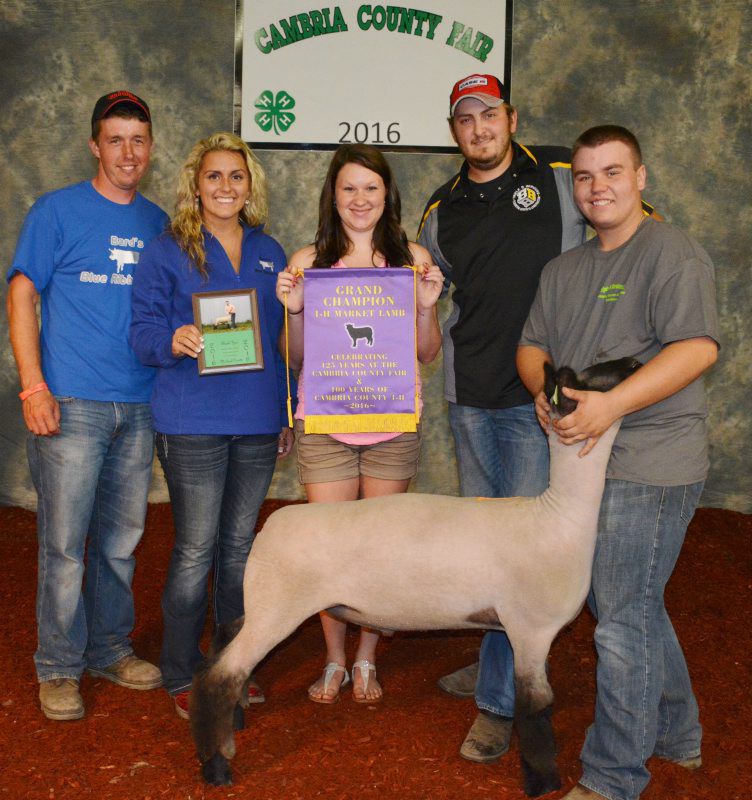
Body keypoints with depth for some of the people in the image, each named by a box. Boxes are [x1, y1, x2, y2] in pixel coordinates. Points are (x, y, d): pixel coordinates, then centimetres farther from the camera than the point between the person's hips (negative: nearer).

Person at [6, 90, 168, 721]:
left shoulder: (158, 222, 13)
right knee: (64, 543, -1)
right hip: (72, 404, -4)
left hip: (138, 407, 4)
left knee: (121, 538, 12)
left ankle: (110, 649, 27)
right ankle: (59, 667, 14)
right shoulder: (57, 211, 0)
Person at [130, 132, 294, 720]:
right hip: (193, 423, -4)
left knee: (240, 545, 12)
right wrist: (175, 342, -28)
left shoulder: (269, 253, 12)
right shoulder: (168, 252, -1)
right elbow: (143, 331, -5)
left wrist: (289, 414, 14)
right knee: (196, 551, 0)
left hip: (258, 423, 4)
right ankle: (182, 675, 16)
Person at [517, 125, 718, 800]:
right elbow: (532, 346, 13)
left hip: (648, 469, -8)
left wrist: (611, 403, -27)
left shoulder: (672, 252, -8)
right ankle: (676, 733, 40)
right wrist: (545, 390, -9)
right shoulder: (564, 270, 17)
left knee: (623, 619, -4)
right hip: (588, 462, 8)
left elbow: (697, 347, -19)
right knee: (632, 606, 20)